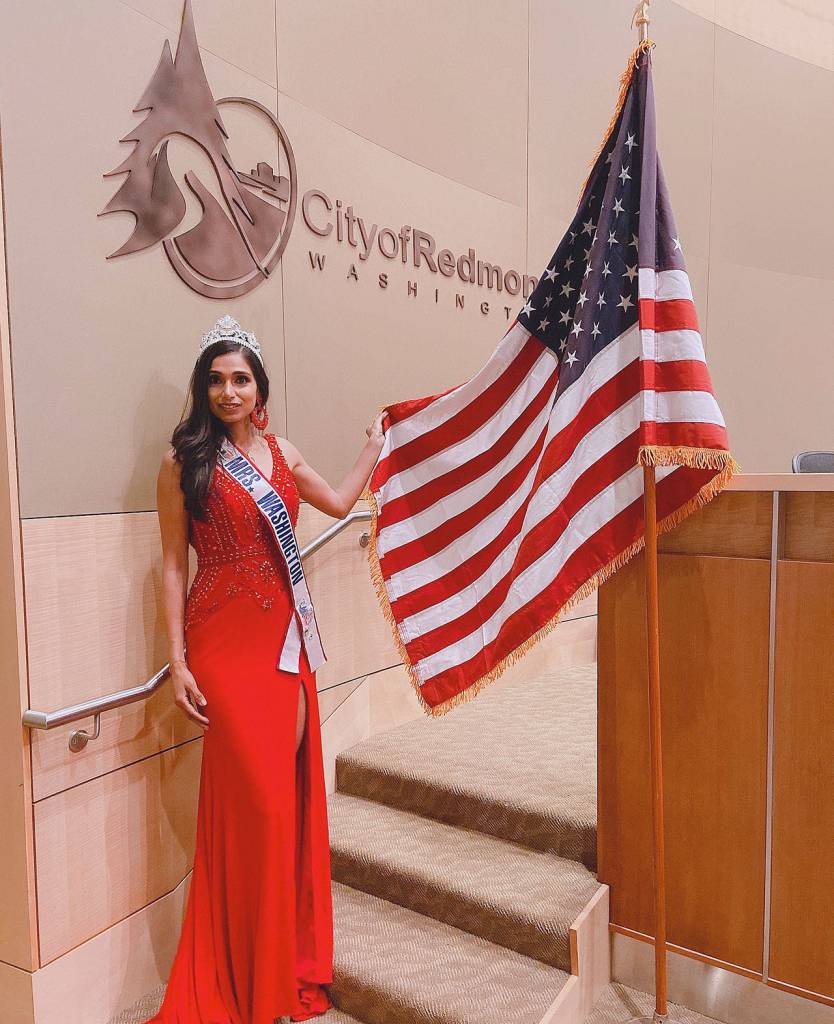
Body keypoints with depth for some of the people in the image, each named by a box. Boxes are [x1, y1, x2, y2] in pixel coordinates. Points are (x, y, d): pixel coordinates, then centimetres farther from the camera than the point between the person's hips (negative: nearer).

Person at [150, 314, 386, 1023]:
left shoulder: (281, 453, 12)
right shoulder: (185, 462, -2)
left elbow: (339, 503, 26)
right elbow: (174, 564, -3)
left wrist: (376, 445, 32)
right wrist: (177, 660, -8)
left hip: (286, 638, 5)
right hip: (224, 643, -4)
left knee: (290, 796, 7)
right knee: (257, 800, -6)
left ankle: (290, 964, 26)